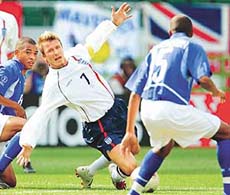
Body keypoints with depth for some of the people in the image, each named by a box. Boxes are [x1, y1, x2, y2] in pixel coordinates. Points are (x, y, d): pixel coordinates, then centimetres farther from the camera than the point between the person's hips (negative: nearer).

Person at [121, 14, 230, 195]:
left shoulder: (157, 49, 27)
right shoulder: (192, 47, 12)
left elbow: (135, 93, 24)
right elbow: (203, 78, -9)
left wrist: (130, 133, 26)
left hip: (147, 111, 6)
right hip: (172, 109, -6)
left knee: (163, 146, 37)